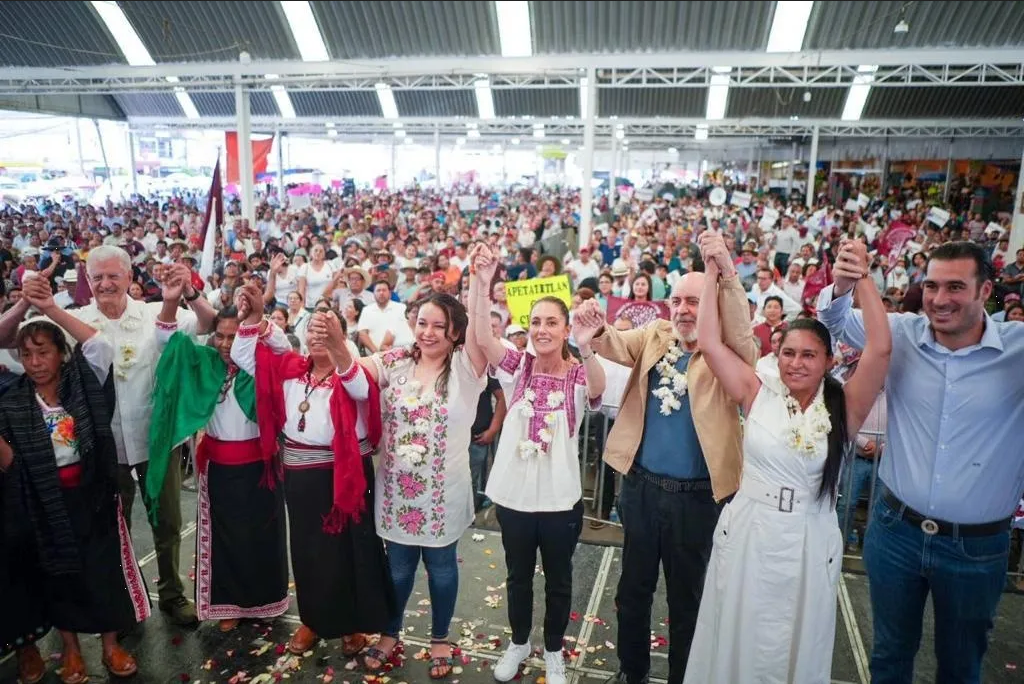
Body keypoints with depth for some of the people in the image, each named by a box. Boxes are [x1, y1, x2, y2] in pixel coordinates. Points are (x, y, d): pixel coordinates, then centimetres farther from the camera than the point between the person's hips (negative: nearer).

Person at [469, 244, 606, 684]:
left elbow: (597, 389, -32)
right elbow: (481, 338, -22)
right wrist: (481, 284, -36)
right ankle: (519, 643, 44)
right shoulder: (517, 365, -5)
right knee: (518, 576, 21)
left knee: (558, 580, 18)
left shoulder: (578, 375, -9)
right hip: (513, 493, 1)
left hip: (561, 498, -1)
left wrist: (586, 349, -53)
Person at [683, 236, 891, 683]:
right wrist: (712, 275, -7)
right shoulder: (758, 394, -4)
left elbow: (881, 348, -18)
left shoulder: (844, 407, -6)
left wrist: (862, 277, -16)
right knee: (736, 646, 17)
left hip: (809, 544, 0)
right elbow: (709, 342, -9)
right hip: (746, 536, 0)